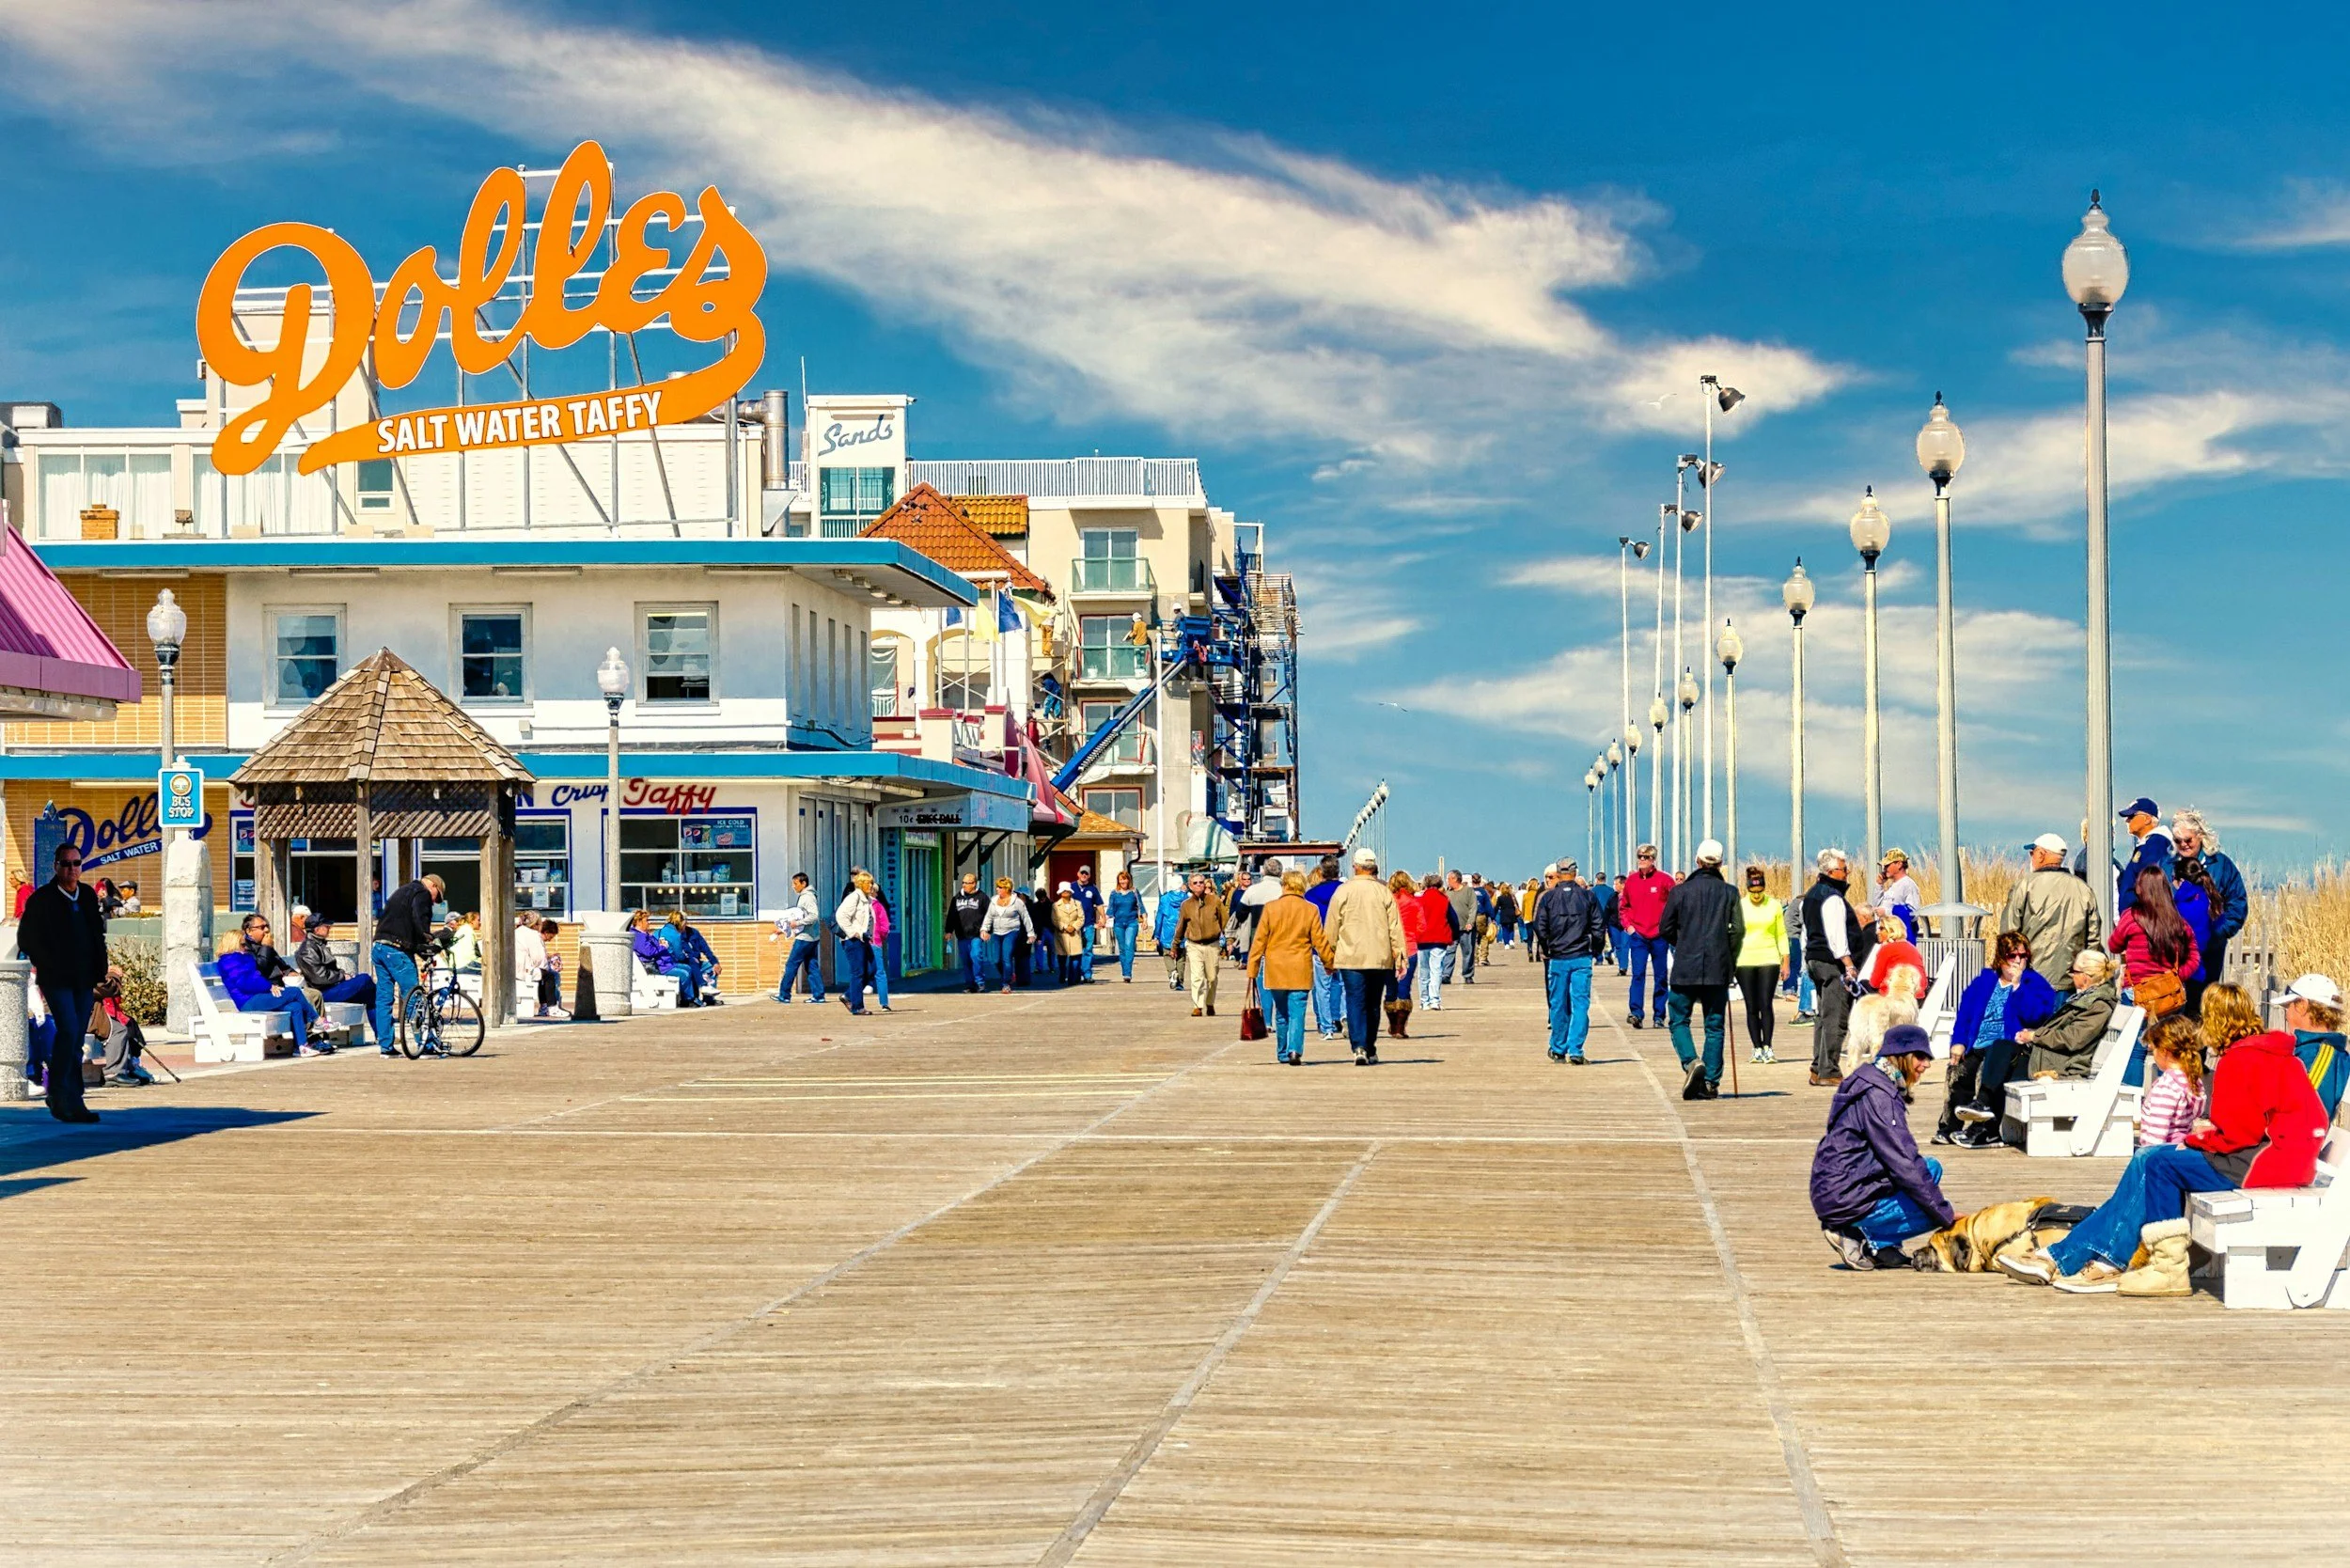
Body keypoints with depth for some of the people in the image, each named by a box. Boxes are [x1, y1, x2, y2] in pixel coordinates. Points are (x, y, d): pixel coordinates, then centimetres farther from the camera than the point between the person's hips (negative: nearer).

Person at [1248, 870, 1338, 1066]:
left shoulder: (1271, 908, -1)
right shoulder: (1310, 910, -3)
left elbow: (1259, 940, 0)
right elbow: (1320, 940, 1)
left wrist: (1252, 968, 5)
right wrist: (1330, 962, 15)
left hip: (1276, 969, 1)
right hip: (1300, 971, -1)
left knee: (1281, 1013, 12)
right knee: (1297, 1012, -3)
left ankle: (1283, 1053, 19)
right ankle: (1295, 1050, -20)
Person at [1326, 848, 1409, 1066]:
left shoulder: (1343, 892, -2)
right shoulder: (1384, 893, 1)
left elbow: (1331, 928, 2)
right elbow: (1395, 927, 1)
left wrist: (1330, 958, 11)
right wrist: (1401, 956, 6)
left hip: (1351, 958, -2)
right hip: (1380, 958, 2)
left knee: (1356, 1003, -3)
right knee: (1373, 1005, 13)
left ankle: (1360, 1047, -20)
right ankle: (1371, 1051, 21)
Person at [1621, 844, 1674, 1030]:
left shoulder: (1664, 879, -3)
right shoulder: (1631, 880, 6)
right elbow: (1624, 907, 16)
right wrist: (1628, 925, 3)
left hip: (1659, 936, -1)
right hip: (1638, 936, 1)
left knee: (1661, 977, 6)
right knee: (1638, 974, -11)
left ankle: (1659, 1016, 13)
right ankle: (1636, 1014, -17)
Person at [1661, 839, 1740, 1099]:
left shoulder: (1680, 892, -1)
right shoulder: (1729, 893, 0)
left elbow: (1665, 929, 3)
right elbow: (1738, 930, -3)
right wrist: (1730, 962, 11)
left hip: (1685, 968, -1)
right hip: (1718, 970, 1)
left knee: (1679, 1021, 9)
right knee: (1715, 1026, 8)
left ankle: (1691, 1061, -16)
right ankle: (1710, 1082, 3)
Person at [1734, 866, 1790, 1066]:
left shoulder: (1774, 906, 5)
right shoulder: (1739, 906, 4)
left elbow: (1781, 934, 9)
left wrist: (1786, 961, 5)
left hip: (1769, 960, 0)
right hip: (1745, 961, 1)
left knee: (1765, 1004, -10)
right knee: (1751, 1007, 1)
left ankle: (1767, 1047, -7)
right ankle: (1757, 1049, 6)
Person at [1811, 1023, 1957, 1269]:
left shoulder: (1873, 1080, 14)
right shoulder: (1878, 1095, -18)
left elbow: (1900, 1156, 20)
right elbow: (1904, 1164, -21)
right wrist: (1946, 1214, -15)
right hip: (1846, 1200, -10)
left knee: (1932, 1168, 13)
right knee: (1935, 1213, -7)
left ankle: (1882, 1248, 4)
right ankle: (1857, 1237, -5)